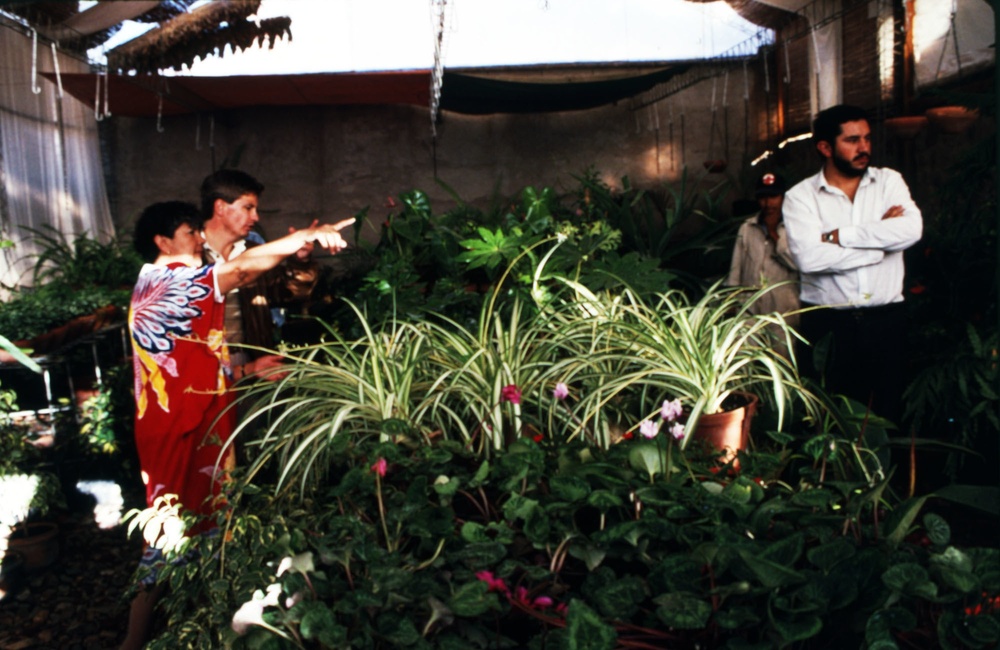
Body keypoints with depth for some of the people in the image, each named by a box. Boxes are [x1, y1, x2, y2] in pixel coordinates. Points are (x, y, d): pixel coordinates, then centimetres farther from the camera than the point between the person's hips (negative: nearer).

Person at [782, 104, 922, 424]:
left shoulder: (889, 181, 9)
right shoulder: (800, 196, -1)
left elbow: (912, 228, -11)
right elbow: (808, 257, -18)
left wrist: (838, 235, -11)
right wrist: (881, 238, -9)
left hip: (886, 320, 2)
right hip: (827, 325, -2)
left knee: (887, 417, 7)